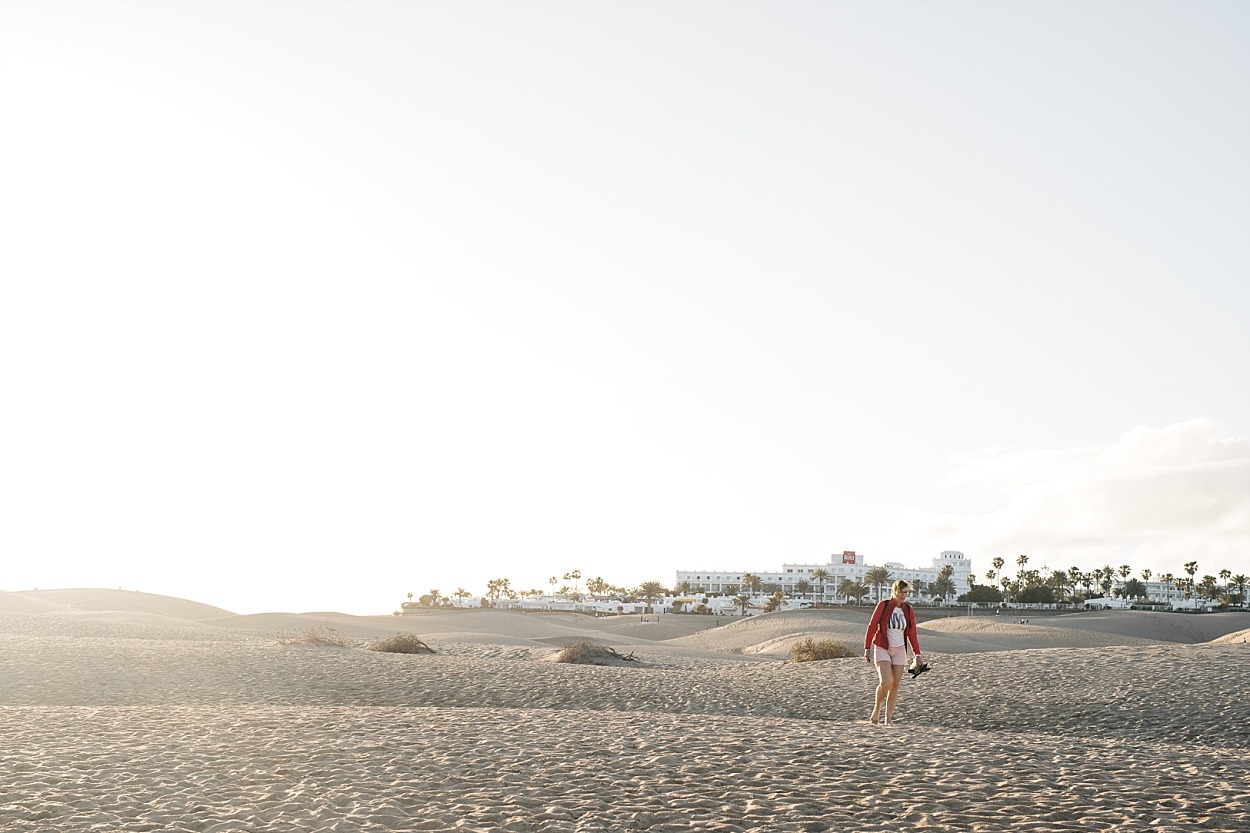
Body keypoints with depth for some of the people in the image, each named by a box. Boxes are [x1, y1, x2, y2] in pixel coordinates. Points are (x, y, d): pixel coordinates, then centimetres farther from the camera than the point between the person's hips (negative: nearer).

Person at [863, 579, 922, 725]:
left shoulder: (908, 610, 5)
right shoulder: (883, 606, -6)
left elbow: (912, 634, 9)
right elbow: (872, 627, -4)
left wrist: (917, 655, 5)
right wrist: (867, 649, -7)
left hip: (899, 650, 4)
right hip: (882, 649, -4)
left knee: (895, 685, 1)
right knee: (886, 682, -19)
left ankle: (887, 719, 8)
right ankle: (877, 710, 5)